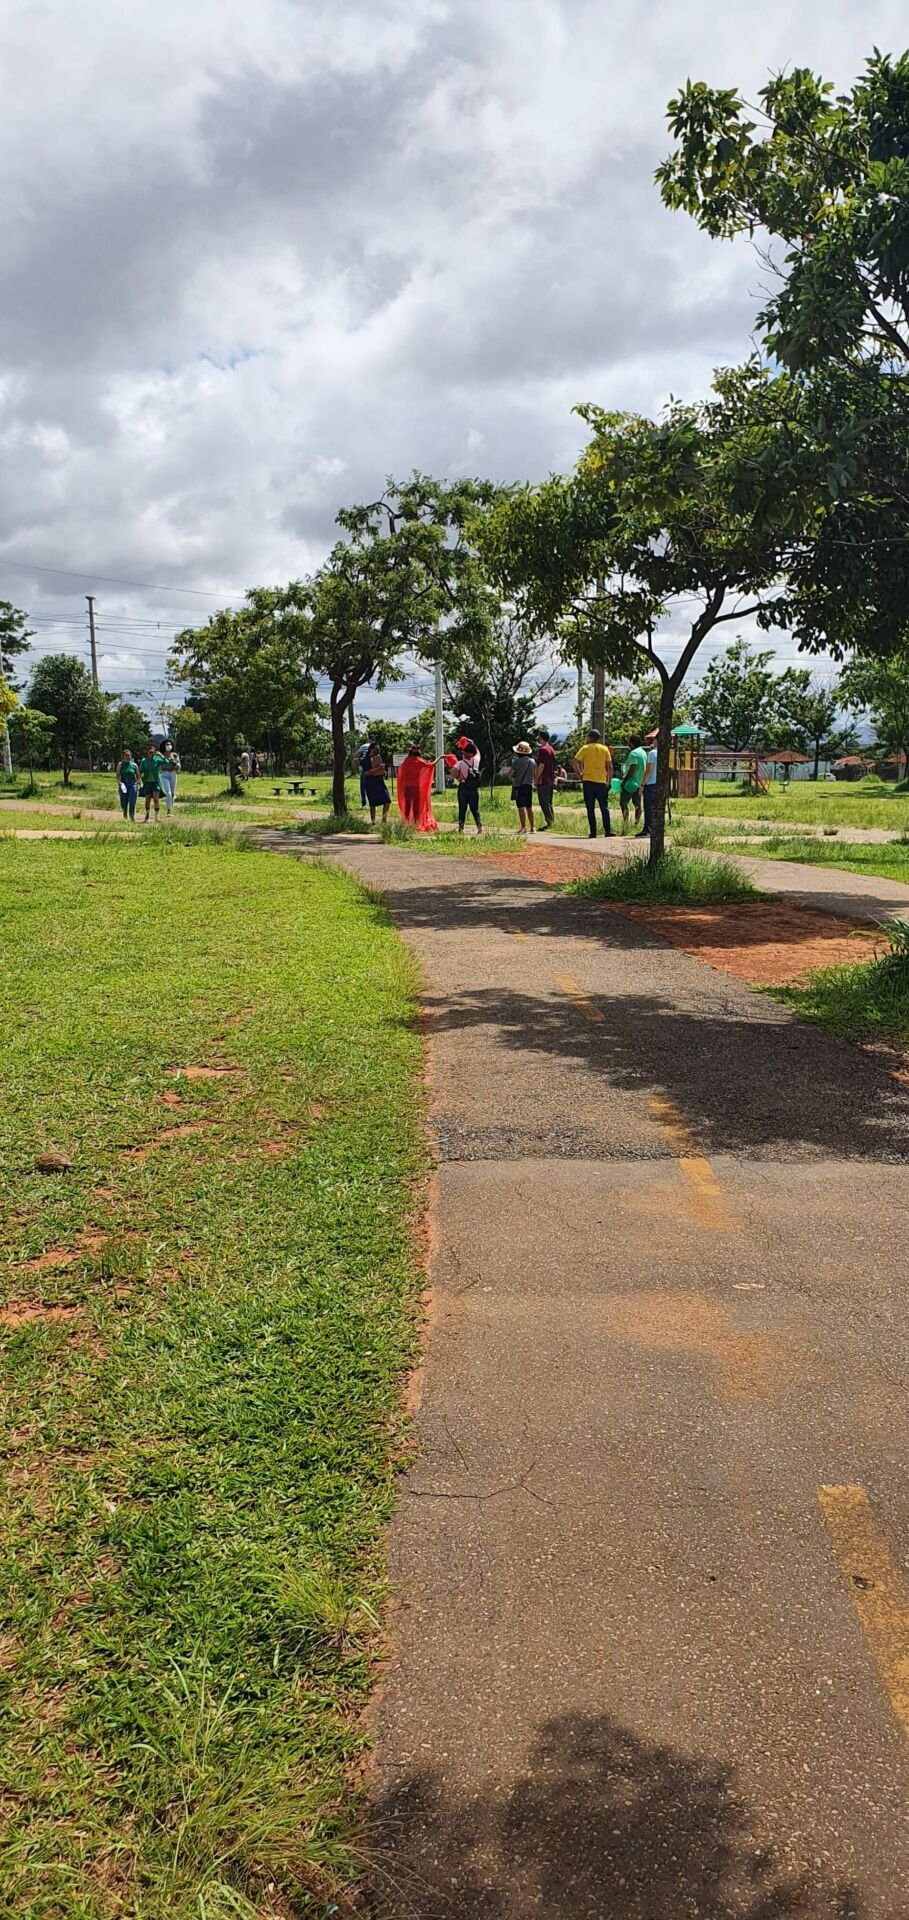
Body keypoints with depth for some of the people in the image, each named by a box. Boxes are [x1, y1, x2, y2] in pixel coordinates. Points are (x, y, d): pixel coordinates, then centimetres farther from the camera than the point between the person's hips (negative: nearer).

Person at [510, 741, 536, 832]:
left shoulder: (517, 761, -13)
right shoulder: (532, 761, 3)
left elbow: (511, 774, -11)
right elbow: (535, 773, 12)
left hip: (519, 786, -5)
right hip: (529, 786, 5)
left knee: (521, 807, -4)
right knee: (529, 807, 11)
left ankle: (523, 827, -9)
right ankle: (532, 827, 13)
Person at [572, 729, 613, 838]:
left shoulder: (585, 748, 1)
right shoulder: (605, 749, 5)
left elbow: (574, 762, -8)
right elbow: (609, 767, 0)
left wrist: (579, 775, 2)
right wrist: (608, 780, 9)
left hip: (588, 781, -1)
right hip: (601, 781, 1)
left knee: (590, 808, 4)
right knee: (604, 807, 9)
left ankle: (593, 832, 0)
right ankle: (608, 831, 2)